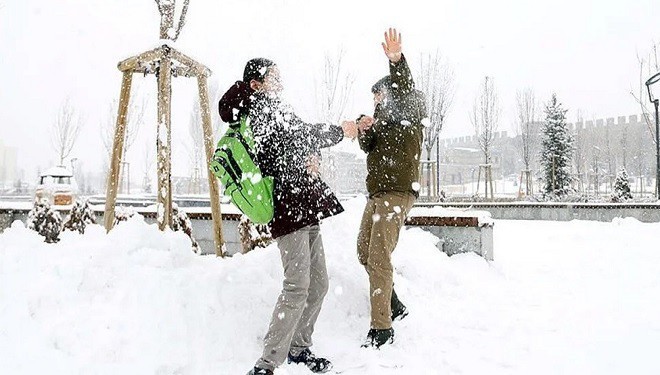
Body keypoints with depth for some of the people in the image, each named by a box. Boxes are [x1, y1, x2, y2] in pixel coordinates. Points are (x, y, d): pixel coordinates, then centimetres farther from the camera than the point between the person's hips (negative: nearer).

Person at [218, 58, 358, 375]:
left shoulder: (271, 111, 24)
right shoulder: (264, 103, -3)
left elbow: (294, 145, 21)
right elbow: (301, 134, -11)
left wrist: (310, 157, -2)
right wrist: (340, 130, 1)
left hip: (304, 208, 10)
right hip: (290, 205, -10)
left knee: (318, 284, 13)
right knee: (297, 288, -13)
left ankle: (299, 348, 26)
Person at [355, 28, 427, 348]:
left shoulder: (410, 111, -1)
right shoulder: (385, 117, 22)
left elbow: (405, 91, -23)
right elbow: (367, 147, 15)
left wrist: (397, 61, -41)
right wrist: (365, 130, -7)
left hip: (397, 193, -9)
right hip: (377, 194, 9)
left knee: (379, 259, -13)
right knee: (365, 253, 14)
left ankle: (382, 329, -7)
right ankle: (394, 306, 29)